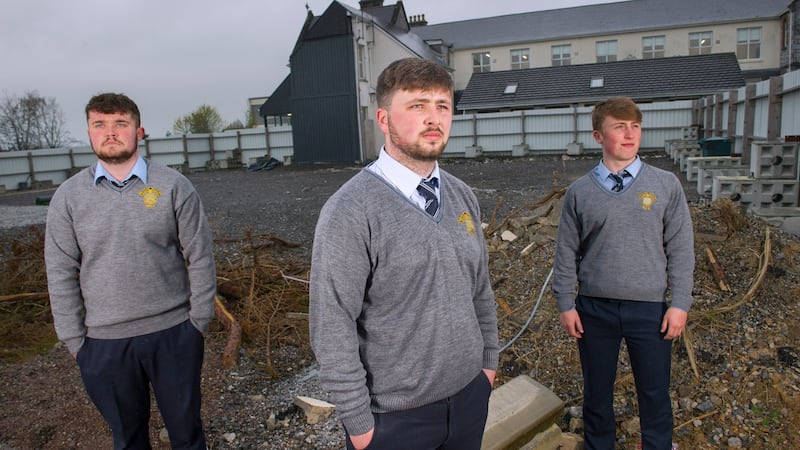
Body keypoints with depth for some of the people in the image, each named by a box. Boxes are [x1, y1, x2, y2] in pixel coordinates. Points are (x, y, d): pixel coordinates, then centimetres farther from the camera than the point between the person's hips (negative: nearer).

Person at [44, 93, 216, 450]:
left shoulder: (173, 186, -5)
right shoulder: (68, 197, 0)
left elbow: (200, 259, -3)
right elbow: (61, 274, 2)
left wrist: (199, 322, -4)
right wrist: (74, 339, 1)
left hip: (173, 333, -1)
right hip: (104, 343, 2)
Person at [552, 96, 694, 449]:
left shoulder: (666, 185, 0)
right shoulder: (579, 192, 0)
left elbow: (680, 249, 0)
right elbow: (566, 253, 2)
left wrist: (680, 303, -4)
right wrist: (565, 304, -1)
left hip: (650, 309, 0)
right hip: (594, 309, 1)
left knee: (655, 395, 12)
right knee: (597, 393, 16)